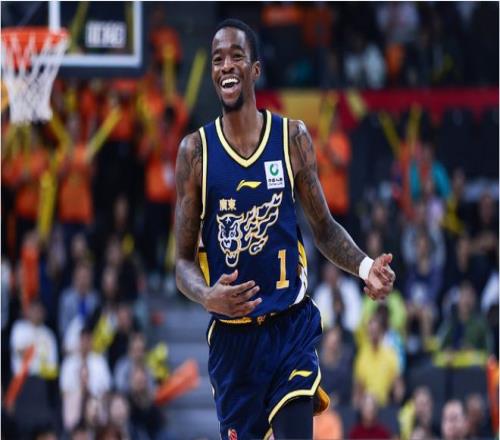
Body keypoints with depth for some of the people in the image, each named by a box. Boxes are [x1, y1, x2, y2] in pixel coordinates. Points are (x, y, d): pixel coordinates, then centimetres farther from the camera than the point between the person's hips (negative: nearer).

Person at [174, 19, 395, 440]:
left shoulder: (293, 138, 0)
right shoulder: (196, 151, -1)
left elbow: (324, 227, 9)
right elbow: (184, 258, 1)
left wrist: (364, 267, -11)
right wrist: (207, 296, -21)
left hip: (291, 326, 0)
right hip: (231, 335, 1)